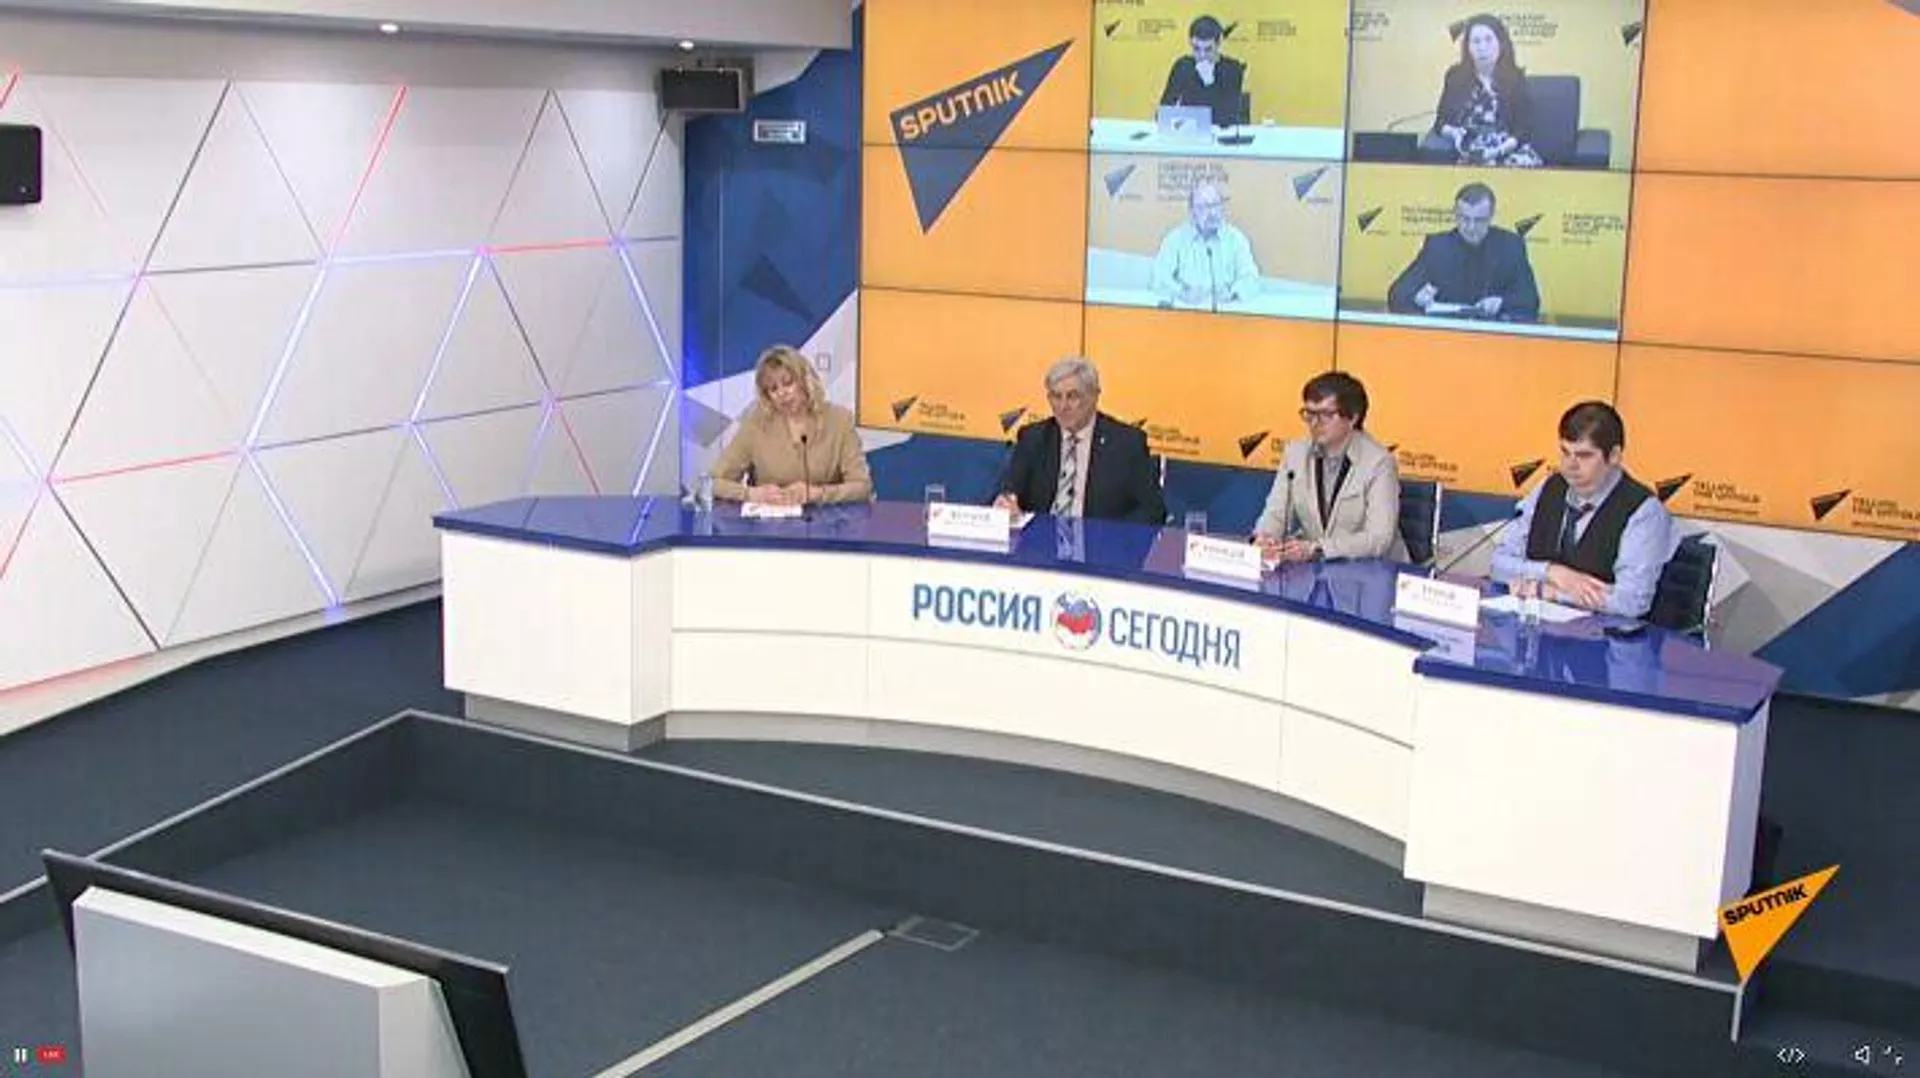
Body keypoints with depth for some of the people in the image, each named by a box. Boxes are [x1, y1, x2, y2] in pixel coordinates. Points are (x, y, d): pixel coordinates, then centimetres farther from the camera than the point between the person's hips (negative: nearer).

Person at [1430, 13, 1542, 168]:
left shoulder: (1515, 79, 7)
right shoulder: (1455, 77, 10)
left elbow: (1524, 129, 1)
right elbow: (1441, 123, 11)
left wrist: (1498, 151, -15)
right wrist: (1453, 133, -11)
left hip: (1510, 151, 1)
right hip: (1470, 156, -1)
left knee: (1524, 164, -33)